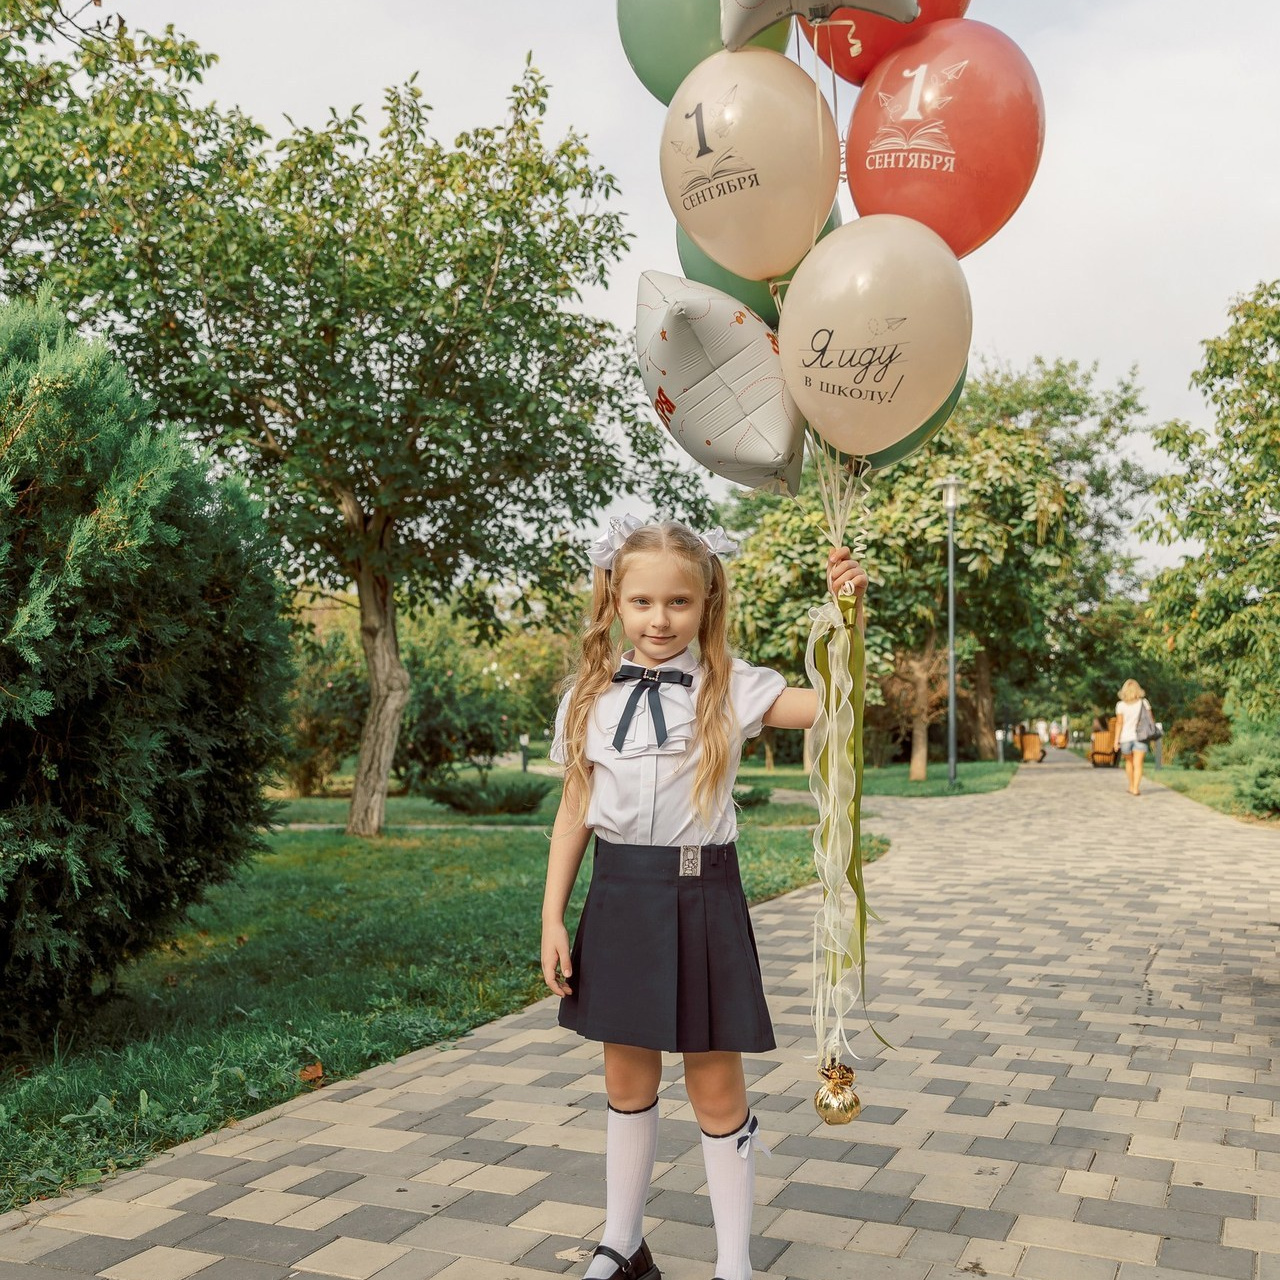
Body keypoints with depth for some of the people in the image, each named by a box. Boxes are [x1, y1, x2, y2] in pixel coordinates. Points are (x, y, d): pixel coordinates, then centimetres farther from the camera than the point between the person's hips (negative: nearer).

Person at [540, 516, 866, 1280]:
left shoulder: (730, 689, -6)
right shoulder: (591, 696, 2)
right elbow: (575, 813, 5)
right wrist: (553, 918, 3)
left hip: (702, 897, -3)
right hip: (620, 895, 3)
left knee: (716, 1086, 7)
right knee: (628, 1077, 17)